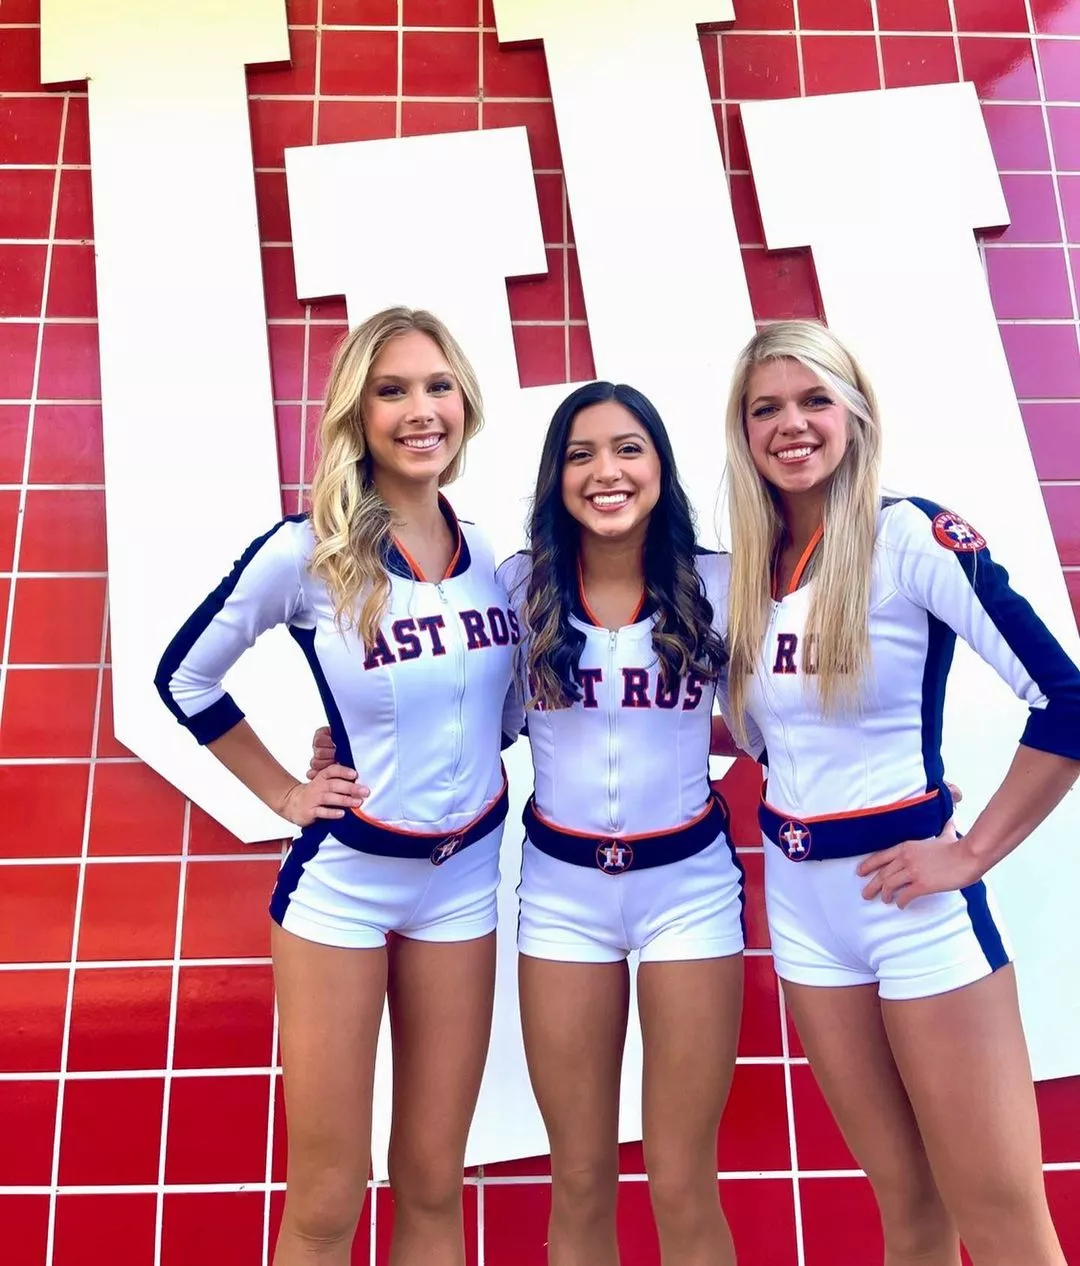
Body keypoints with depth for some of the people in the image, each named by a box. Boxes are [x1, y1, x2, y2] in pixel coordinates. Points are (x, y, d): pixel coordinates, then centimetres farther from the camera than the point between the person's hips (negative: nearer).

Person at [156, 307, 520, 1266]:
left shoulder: (497, 556, -1)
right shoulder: (307, 552, -14)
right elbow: (184, 677, -2)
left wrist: (478, 764, 0)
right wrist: (283, 793, -3)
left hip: (466, 877, 4)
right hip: (343, 879, -3)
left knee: (433, 1186, 17)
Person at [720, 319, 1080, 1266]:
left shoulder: (912, 537, -13)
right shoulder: (744, 568, 4)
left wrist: (974, 852, -15)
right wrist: (793, 815, 2)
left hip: (912, 894, -5)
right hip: (801, 902, 5)